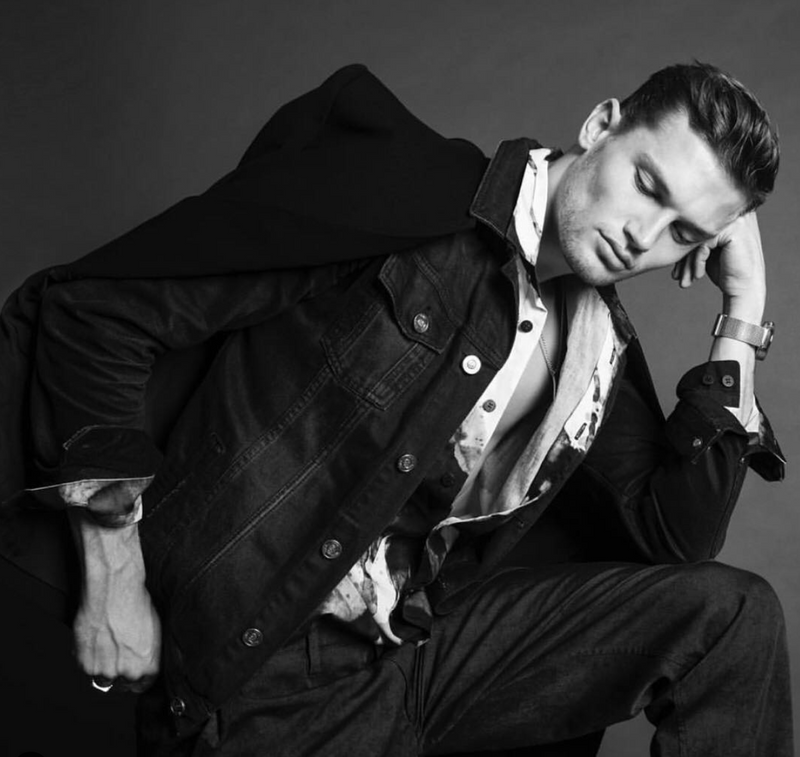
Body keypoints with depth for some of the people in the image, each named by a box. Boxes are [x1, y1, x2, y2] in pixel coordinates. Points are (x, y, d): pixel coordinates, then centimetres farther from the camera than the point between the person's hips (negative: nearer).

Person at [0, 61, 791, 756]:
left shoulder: (602, 346, 6)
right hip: (268, 675, -4)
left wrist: (740, 322, -1)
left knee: (733, 615, -8)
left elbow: (677, 539, 3)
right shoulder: (406, 191, -14)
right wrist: (113, 566, -14)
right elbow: (93, 303, -13)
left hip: (427, 645, 5)